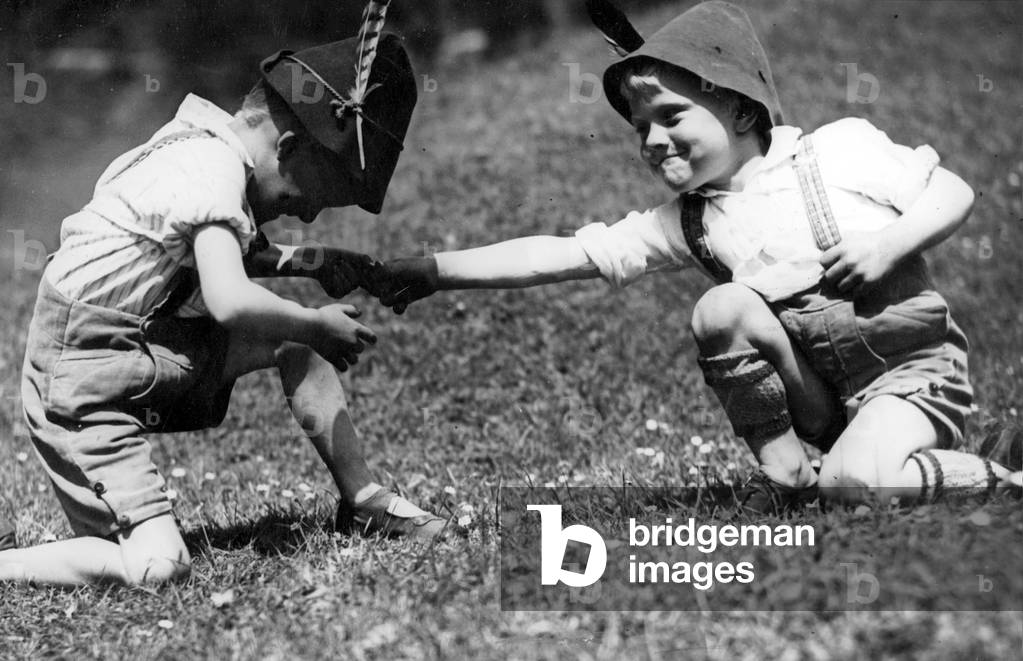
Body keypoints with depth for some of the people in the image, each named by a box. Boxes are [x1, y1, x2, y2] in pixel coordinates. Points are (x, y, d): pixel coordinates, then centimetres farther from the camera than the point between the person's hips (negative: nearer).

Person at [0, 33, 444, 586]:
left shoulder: (201, 147, 7)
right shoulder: (212, 166, -20)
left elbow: (232, 255, 26)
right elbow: (230, 302, -33)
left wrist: (305, 262, 11)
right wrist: (319, 326, -17)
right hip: (85, 385, -10)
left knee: (294, 337, 7)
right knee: (156, 568, -18)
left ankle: (362, 500, 13)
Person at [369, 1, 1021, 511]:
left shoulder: (843, 149, -7)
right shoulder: (688, 223, 2)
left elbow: (956, 192, -3)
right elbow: (561, 255, -3)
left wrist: (889, 243, -21)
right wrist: (433, 271, -8)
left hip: (912, 365, -4)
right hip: (816, 391, 4)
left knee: (856, 479, -32)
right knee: (722, 308, -21)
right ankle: (782, 472, -7)